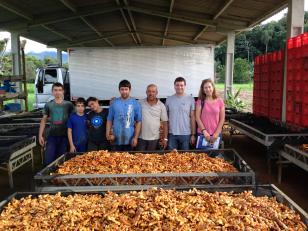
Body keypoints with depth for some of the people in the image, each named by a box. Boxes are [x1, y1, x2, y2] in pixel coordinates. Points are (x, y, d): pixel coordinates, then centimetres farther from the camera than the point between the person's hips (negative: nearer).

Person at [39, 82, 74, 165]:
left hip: (64, 136, -1)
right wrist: (40, 135, 3)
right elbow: (44, 120, 10)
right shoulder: (48, 105, 5)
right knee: (48, 160, -2)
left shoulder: (68, 104, 1)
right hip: (52, 136, 1)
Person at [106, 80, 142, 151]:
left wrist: (136, 137, -7)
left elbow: (138, 122, -2)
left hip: (130, 140, -1)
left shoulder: (135, 103, -3)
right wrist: (108, 134, -7)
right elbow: (109, 120, 4)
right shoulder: (114, 103, 1)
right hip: (117, 140, 1)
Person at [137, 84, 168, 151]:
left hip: (154, 138, 1)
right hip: (141, 137, 0)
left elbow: (165, 122, 1)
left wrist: (165, 138, -3)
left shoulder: (161, 106, 0)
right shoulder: (140, 103, -1)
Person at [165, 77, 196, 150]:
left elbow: (192, 117, 1)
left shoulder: (190, 99, 0)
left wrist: (193, 134, -3)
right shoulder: (169, 99, 4)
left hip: (186, 134, -1)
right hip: (172, 134, 1)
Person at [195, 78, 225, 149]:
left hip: (216, 134, 1)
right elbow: (197, 117, -4)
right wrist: (204, 131, -13)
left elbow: (222, 119, 2)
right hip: (202, 133, -1)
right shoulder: (200, 101, 1)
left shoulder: (220, 101, 3)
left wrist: (216, 133, -5)